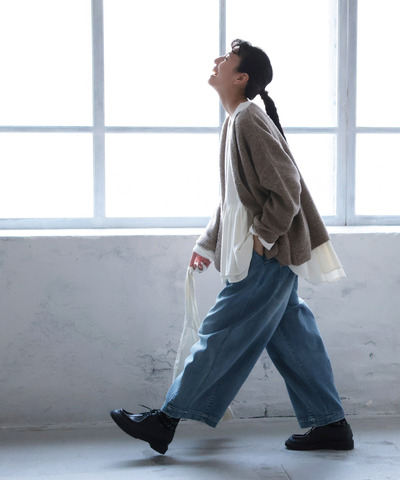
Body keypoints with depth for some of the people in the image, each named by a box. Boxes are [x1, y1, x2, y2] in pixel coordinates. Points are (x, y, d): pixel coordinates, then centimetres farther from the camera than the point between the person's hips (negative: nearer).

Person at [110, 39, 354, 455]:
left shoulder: (249, 119, -15)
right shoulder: (238, 121, 16)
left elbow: (286, 189, -20)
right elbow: (232, 199, 22)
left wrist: (262, 236, -13)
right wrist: (207, 244, 23)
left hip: (267, 258, -10)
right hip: (273, 257, 10)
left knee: (222, 335, -2)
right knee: (291, 339, 12)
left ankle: (166, 421, 7)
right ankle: (330, 425, 20)